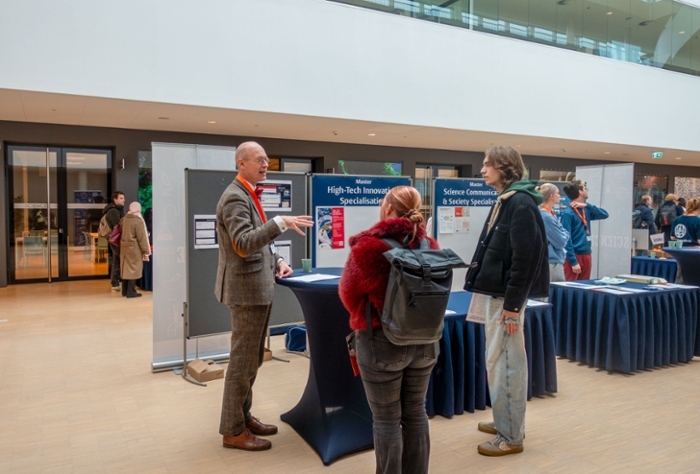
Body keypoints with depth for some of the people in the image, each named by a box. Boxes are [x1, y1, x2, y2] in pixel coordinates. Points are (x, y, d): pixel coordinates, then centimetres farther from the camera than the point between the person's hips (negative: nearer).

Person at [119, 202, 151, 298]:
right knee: (134, 268, 2)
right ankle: (131, 292, 5)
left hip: (124, 247, 7)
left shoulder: (124, 219, 5)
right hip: (134, 248, -7)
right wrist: (146, 251, -9)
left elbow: (122, 232, 12)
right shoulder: (138, 221, -17)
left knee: (125, 268, 16)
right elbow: (142, 238, -15)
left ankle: (124, 290, 26)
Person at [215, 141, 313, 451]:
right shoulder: (235, 197, -16)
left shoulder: (249, 195, 15)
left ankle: (243, 416, 32)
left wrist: (276, 260, 7)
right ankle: (233, 431, 14)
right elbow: (243, 244, -29)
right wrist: (281, 223, -38)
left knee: (252, 358, 18)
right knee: (242, 361, 0)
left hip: (259, 287, 10)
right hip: (246, 289, -10)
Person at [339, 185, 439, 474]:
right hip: (425, 341, 5)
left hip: (382, 342, -5)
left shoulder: (368, 247, -18)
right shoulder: (429, 246, -3)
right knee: (415, 413, 19)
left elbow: (348, 296, -6)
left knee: (386, 419, 10)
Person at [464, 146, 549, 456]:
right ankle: (506, 422, 33)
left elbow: (524, 258, -21)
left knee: (502, 363, -1)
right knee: (501, 360, 18)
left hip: (506, 295, -10)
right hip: (496, 291, 10)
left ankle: (511, 436, 13)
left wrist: (513, 305, -20)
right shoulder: (505, 200, 13)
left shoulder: (521, 203, -16)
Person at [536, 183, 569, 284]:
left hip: (554, 260, 9)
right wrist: (564, 236, 2)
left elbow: (564, 232, 14)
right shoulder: (546, 216, -19)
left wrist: (563, 235, -5)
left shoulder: (551, 214, 10)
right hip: (552, 262, -9)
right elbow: (561, 242, -15)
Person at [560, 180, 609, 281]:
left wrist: (587, 205, -8)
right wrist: (573, 262, -20)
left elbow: (605, 215, 4)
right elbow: (566, 240, -18)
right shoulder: (568, 213, -14)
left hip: (586, 255, 8)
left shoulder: (586, 210, 9)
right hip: (574, 256, -7)